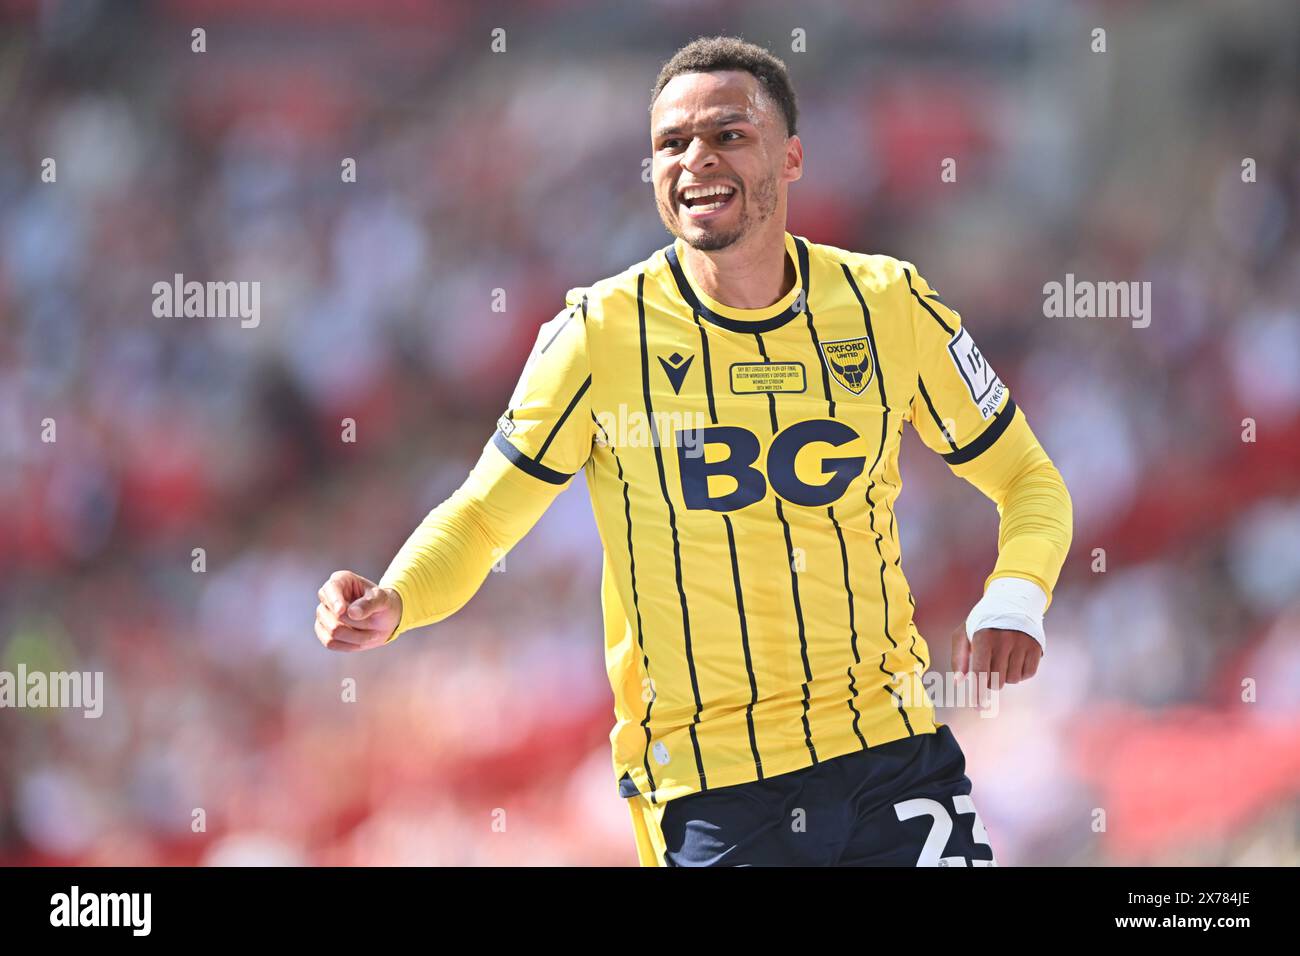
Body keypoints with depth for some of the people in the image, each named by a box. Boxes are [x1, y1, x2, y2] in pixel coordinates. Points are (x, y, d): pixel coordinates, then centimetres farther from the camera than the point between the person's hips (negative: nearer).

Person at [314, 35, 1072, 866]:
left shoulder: (889, 306, 0)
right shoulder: (602, 334, -5)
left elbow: (1029, 481, 11)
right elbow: (481, 518, 3)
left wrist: (1015, 600, -9)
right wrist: (391, 603, -17)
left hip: (891, 758, 2)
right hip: (706, 790, -2)